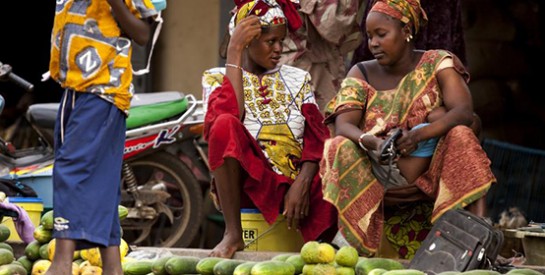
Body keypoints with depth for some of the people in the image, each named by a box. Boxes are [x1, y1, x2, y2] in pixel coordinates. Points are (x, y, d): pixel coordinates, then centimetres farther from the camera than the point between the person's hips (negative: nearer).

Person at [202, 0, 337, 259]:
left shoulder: (297, 79, 19)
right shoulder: (217, 78, 12)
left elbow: (315, 138, 4)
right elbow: (225, 118, -12)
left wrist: (302, 184, -15)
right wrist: (234, 54, -8)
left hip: (294, 185, 1)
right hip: (246, 185, 0)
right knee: (226, 125, -32)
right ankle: (233, 234, -25)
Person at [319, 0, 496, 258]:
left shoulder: (437, 63, 0)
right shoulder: (362, 74, 4)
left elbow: (464, 112, -16)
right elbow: (342, 125, -10)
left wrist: (418, 134, -32)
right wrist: (368, 142, -34)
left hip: (428, 176, -1)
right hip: (376, 181, 1)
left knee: (460, 136, -27)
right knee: (340, 148, -25)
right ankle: (345, 242, -39)